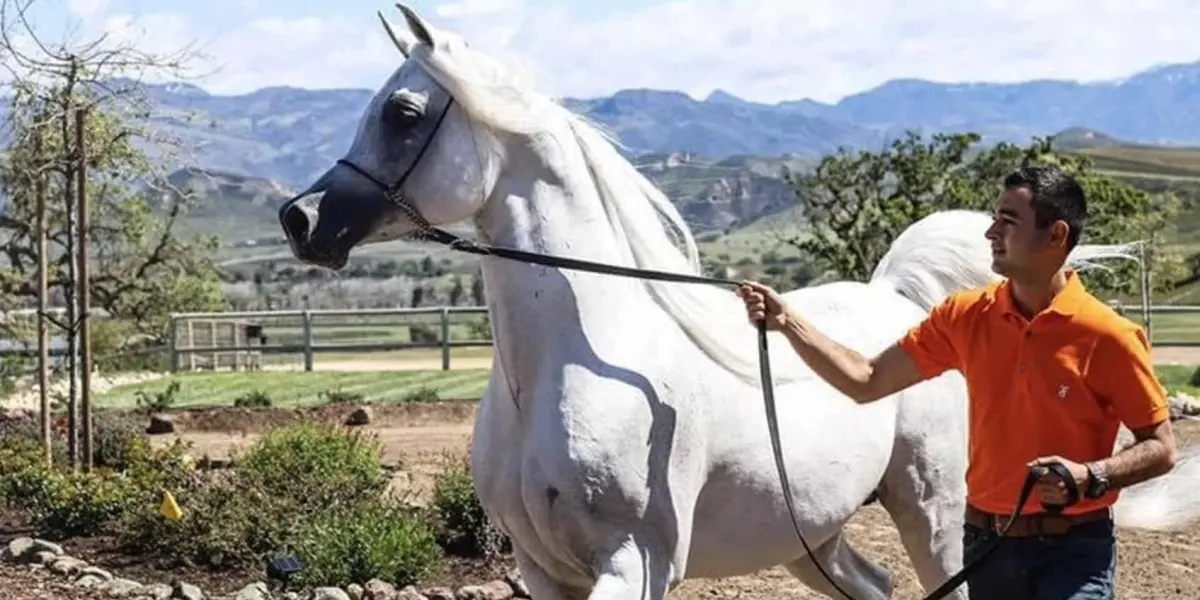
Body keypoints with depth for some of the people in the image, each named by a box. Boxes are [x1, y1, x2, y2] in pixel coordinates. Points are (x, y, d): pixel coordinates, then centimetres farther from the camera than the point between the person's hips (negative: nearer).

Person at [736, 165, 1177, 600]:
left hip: (1073, 550, -5)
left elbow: (1161, 449, -6)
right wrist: (787, 322, -3)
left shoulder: (1108, 336, -13)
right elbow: (866, 382, 5)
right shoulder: (965, 317, 1)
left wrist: (1090, 477, -23)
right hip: (985, 544, 5)